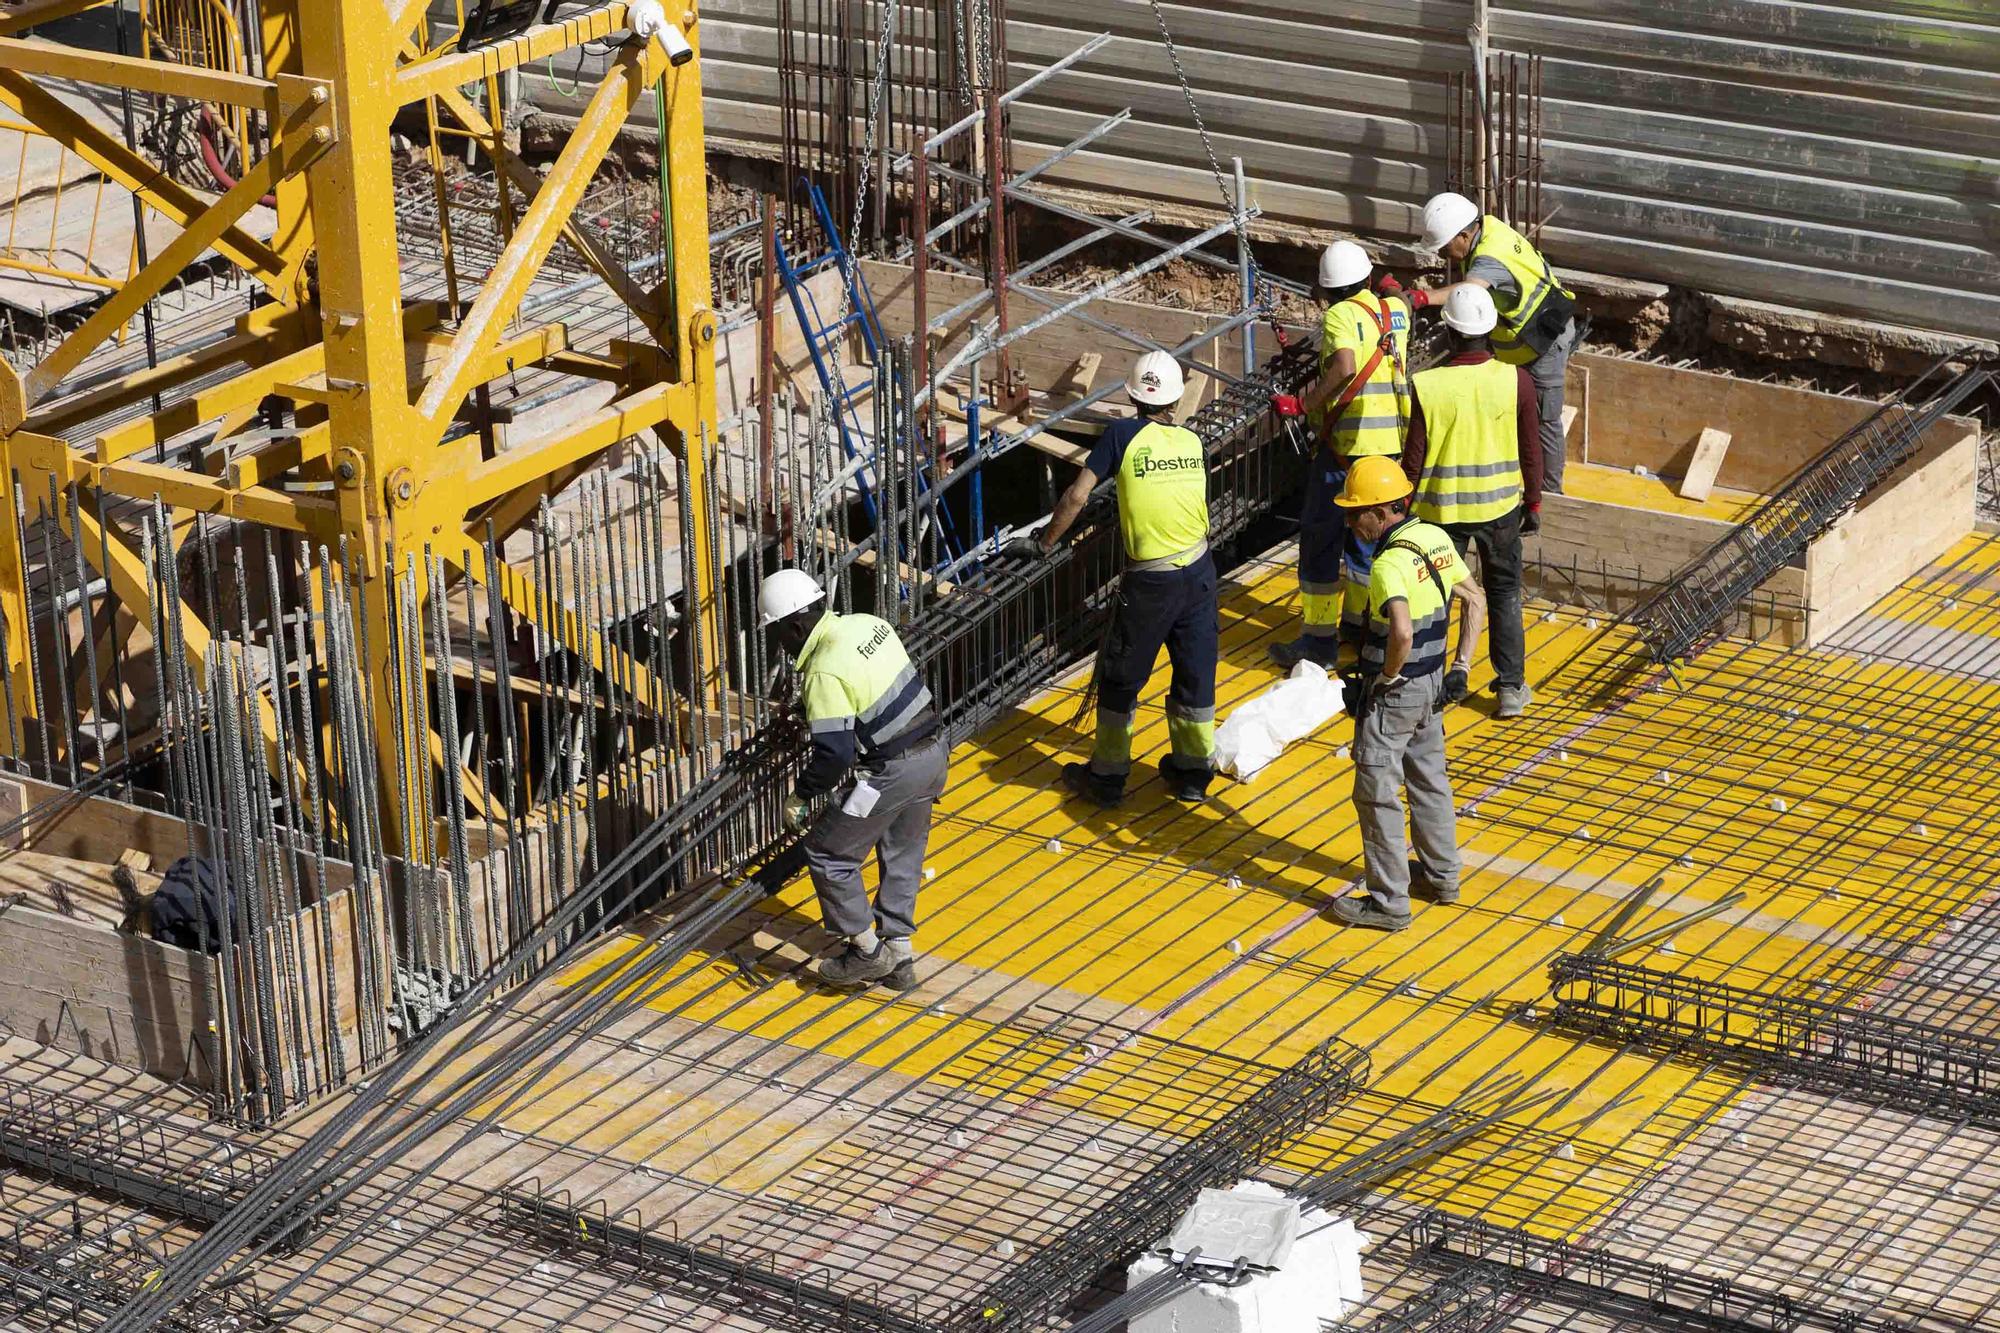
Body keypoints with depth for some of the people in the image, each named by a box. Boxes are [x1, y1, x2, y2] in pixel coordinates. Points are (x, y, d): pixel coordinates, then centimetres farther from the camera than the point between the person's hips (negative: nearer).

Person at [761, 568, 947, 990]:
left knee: (828, 854, 6)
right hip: (933, 751, 9)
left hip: (892, 772, -9)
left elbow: (835, 753, -24)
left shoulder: (824, 672, -22)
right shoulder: (867, 624, 3)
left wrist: (800, 796, -9)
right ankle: (898, 955, 29)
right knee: (902, 856, 22)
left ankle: (867, 950, 14)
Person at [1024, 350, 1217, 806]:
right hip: (1199, 571, 4)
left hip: (1149, 580, -4)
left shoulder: (1123, 435, -9)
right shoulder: (1193, 441, 2)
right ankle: (1193, 771, 26)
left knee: (1120, 678, 11)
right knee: (1195, 671, 16)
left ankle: (1107, 776, 19)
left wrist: (1046, 541, 3)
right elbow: (1197, 503, 10)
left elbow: (1077, 497, -11)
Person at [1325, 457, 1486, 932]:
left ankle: (1388, 901, 9)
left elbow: (1402, 632, -40)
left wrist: (1385, 678, -22)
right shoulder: (1436, 539, 1)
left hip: (1392, 692, -9)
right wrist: (1460, 669, 11)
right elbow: (1474, 601, 10)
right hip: (1432, 686, 9)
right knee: (1428, 777, 23)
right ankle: (1442, 874, 37)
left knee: (1377, 794, 2)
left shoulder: (1390, 563, -26)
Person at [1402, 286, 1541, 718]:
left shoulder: (1427, 386, -17)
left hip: (1441, 508, -1)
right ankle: (1512, 687, 19)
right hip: (1500, 505, 1)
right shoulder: (1516, 381, -13)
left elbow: (1413, 459, -9)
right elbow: (1530, 451, -4)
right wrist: (1533, 503, 11)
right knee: (1504, 593, 17)